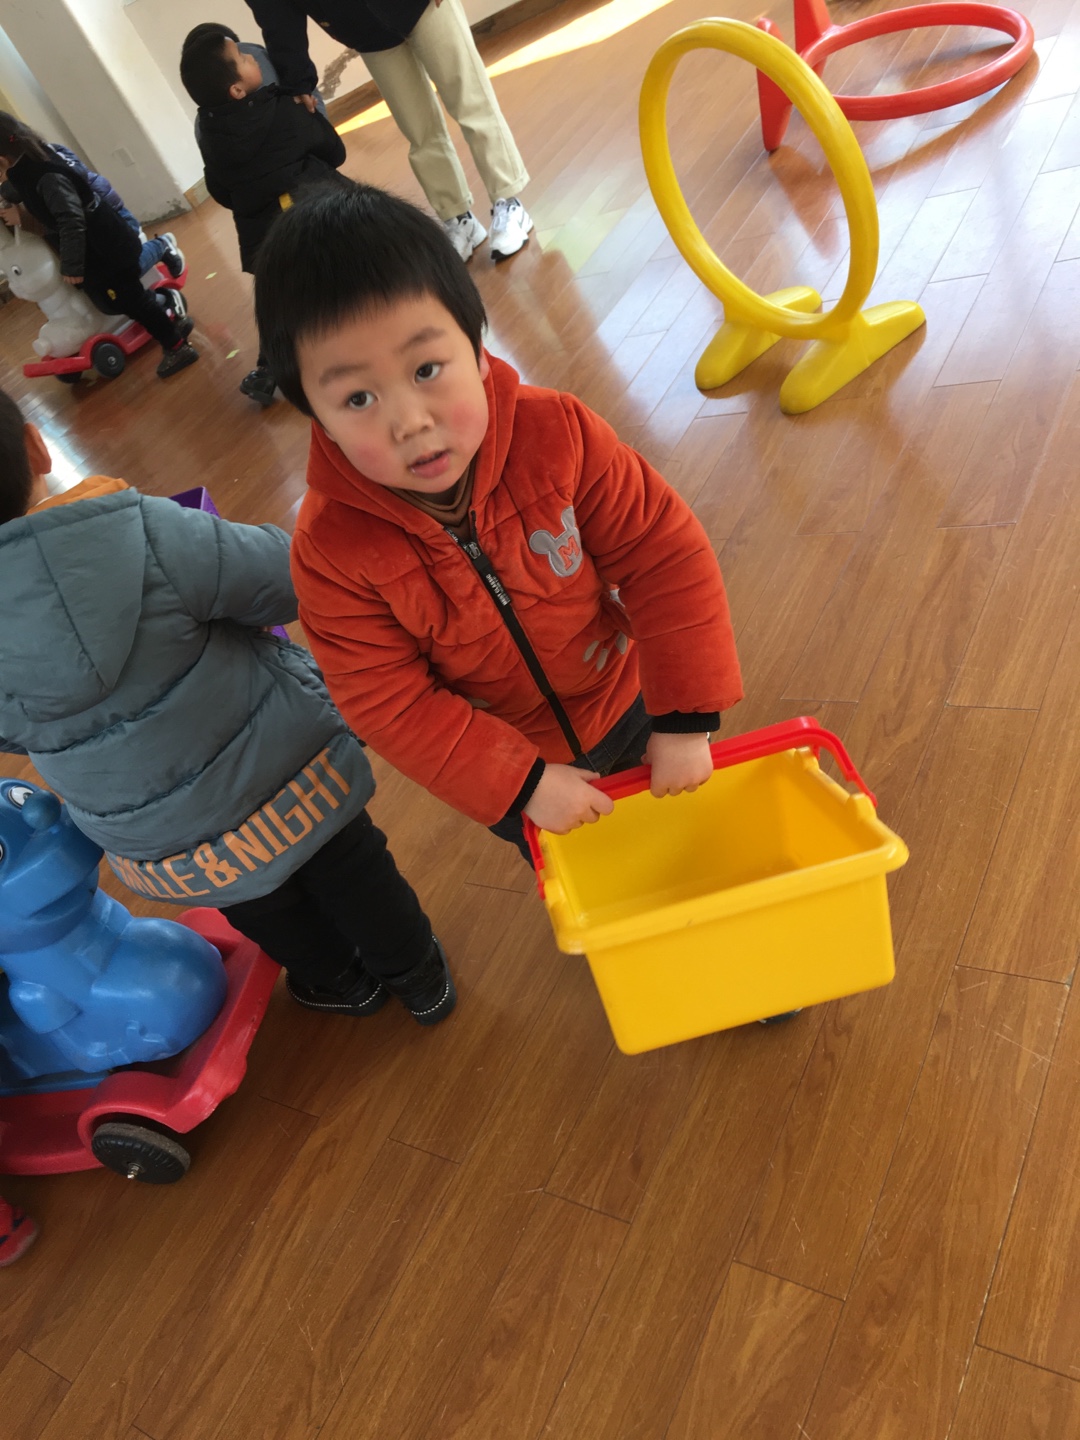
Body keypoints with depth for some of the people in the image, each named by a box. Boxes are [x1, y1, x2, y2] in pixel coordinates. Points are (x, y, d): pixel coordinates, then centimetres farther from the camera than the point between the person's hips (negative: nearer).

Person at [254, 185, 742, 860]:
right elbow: (390, 705, -24)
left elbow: (665, 556, -24)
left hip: (626, 701, 1)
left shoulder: (555, 432, -29)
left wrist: (685, 719, -25)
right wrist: (523, 782, -26)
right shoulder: (332, 552, -30)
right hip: (507, 771, 0)